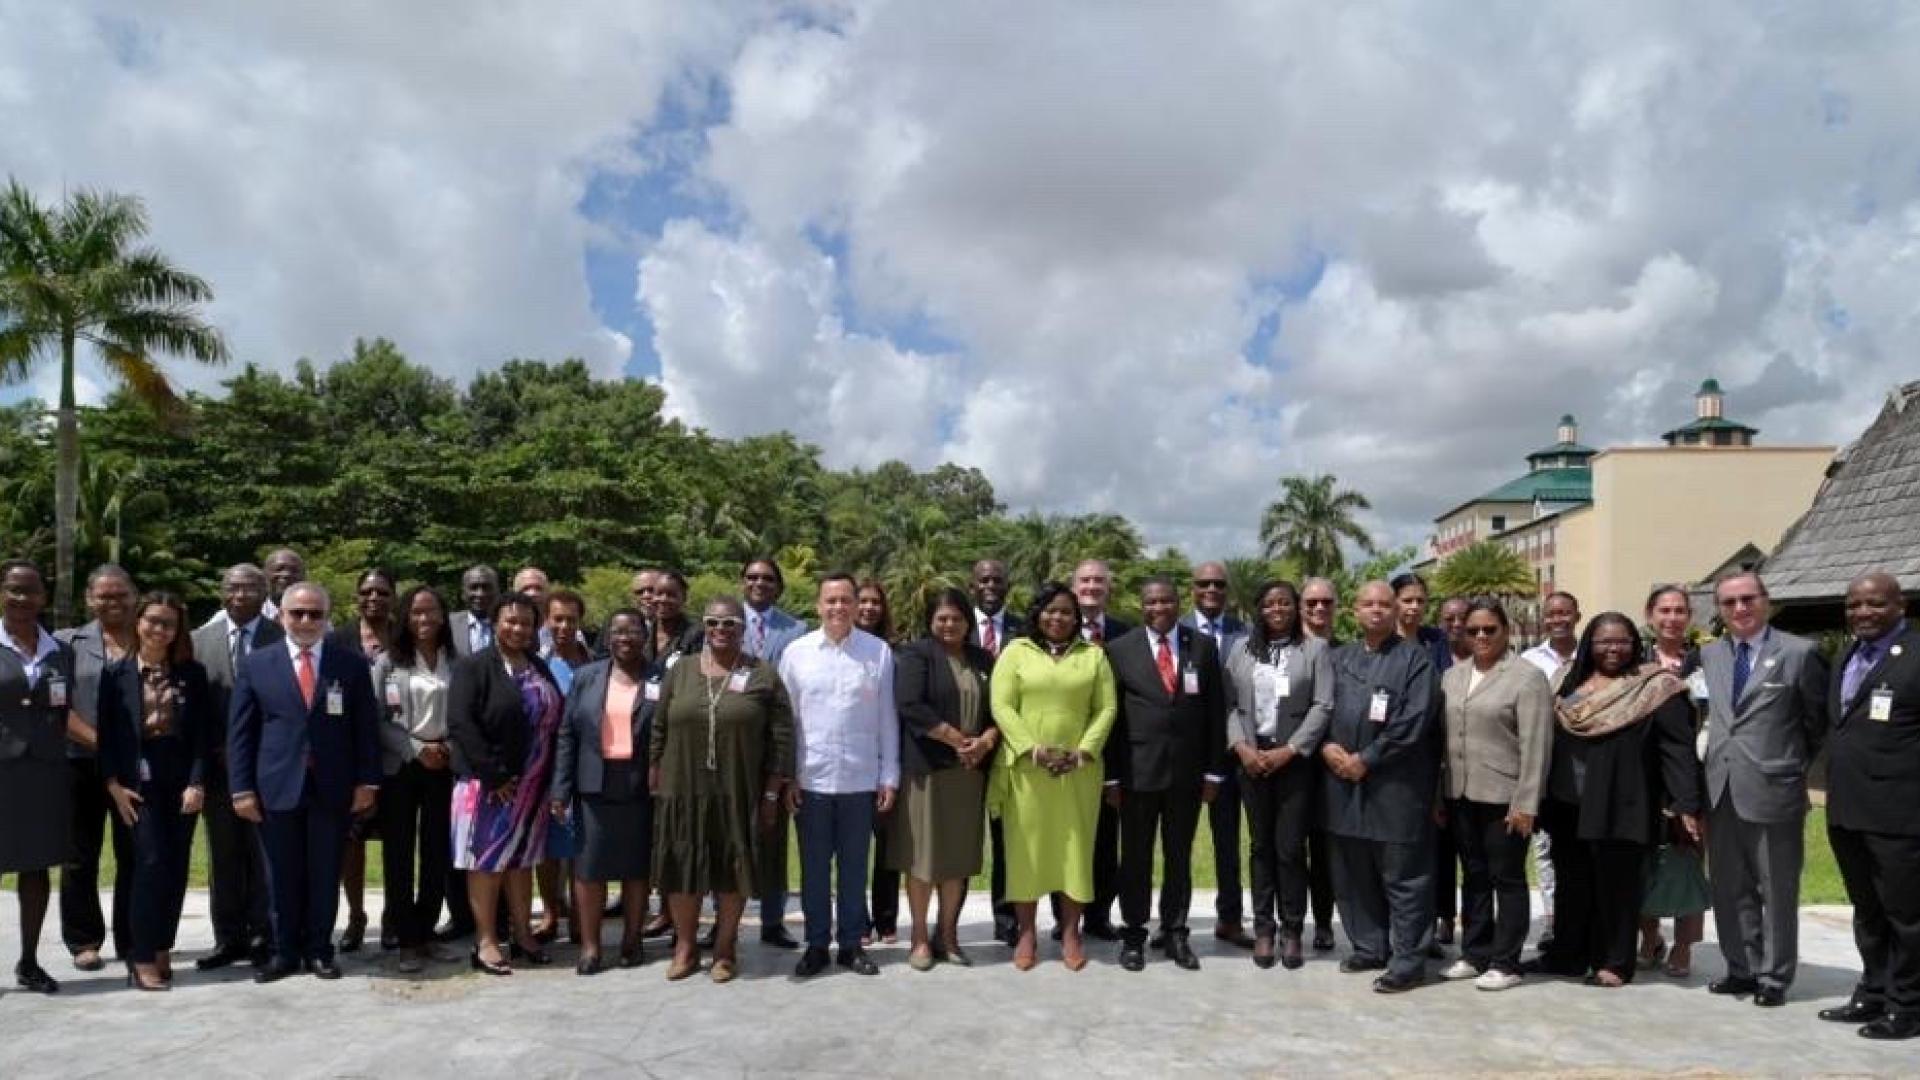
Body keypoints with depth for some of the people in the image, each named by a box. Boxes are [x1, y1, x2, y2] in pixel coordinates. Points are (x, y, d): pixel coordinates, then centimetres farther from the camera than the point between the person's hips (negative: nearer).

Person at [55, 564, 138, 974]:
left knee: (134, 855, 6)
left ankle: (132, 940, 16)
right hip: (81, 763, -1)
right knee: (80, 857, 7)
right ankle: (83, 942, 18)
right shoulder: (69, 643, 4)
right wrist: (98, 741, -14)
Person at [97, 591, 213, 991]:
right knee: (152, 862, -11)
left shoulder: (192, 673, 5)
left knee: (176, 867, 5)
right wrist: (113, 783, -7)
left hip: (182, 782, 2)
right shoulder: (116, 672, 2)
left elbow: (204, 732, 2)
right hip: (137, 782, -2)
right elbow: (106, 732, 1)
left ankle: (162, 949, 16)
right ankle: (142, 956, -2)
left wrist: (197, 782, -6)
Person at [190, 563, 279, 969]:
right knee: (224, 857, 11)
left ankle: (263, 939, 14)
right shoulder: (200, 639, 7)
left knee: (264, 855, 4)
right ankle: (229, 939, 21)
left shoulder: (283, 639, -2)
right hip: (218, 765, 3)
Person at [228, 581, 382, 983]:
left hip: (333, 788, 0)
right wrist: (242, 788, -2)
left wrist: (367, 781, -2)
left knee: (325, 874, 7)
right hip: (277, 787, 0)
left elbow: (366, 727, 4)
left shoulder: (352, 664, 4)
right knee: (282, 876, 8)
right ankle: (284, 951, 21)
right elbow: (240, 731, 3)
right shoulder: (256, 664, 5)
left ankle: (319, 950, 19)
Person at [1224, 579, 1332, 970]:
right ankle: (1263, 928, 14)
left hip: (1296, 760, -2)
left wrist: (1288, 751, -12)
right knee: (1261, 846, 8)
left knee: (1290, 847, -2)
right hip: (1252, 758, 2)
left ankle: (1292, 930, 9)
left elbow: (1322, 706, -5)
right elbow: (1229, 704, 6)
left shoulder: (1315, 649, 1)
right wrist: (1242, 747, -8)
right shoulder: (1243, 649, 9)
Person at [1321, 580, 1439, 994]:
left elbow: (1414, 721, -12)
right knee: (1353, 874, 13)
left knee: (1402, 877, 0)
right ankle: (1370, 947, 27)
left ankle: (1408, 961, 8)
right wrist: (1327, 746, -6)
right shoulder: (1338, 658, 14)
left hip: (1395, 783, -5)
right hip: (1343, 779, 6)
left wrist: (1366, 759, -14)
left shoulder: (1414, 658, -3)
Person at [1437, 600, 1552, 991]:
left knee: (1507, 879, 4)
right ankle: (1474, 954, 22)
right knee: (1474, 877, 13)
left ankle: (1505, 963, 11)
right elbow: (1442, 735, 13)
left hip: (1504, 797, -5)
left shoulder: (1527, 677, -7)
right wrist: (1438, 792, 9)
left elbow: (1536, 745, -11)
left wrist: (1526, 803, -15)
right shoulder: (1452, 676, 11)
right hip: (1460, 795, 6)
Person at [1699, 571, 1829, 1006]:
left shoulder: (1799, 653, -6)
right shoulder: (1709, 654, 9)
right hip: (1721, 790, 5)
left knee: (1777, 892, 6)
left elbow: (1818, 720, 3)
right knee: (1730, 889, 13)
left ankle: (1774, 976, 18)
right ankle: (1742, 968, 25)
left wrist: (1799, 766, 5)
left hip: (1773, 790, -5)